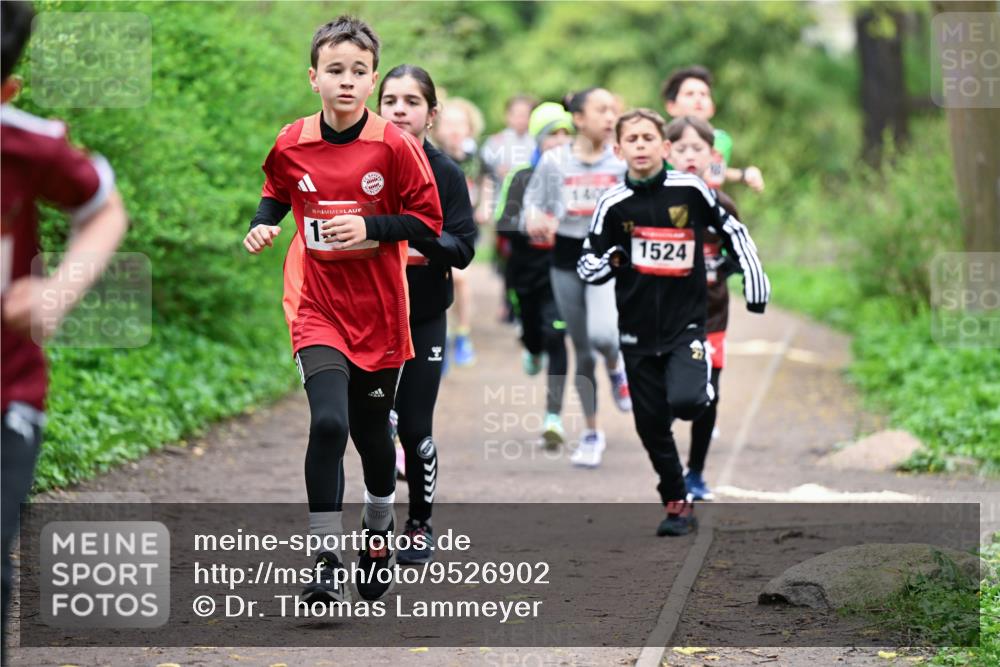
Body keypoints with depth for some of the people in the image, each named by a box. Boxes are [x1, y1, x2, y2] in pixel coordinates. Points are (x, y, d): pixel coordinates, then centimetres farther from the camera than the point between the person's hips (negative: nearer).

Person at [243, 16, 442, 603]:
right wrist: (263, 226, -2)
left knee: (372, 433, 14)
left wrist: (371, 228, -19)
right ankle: (329, 565, -13)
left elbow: (428, 220, -4)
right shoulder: (291, 145, -3)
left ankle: (380, 531, 44)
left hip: (380, 312, 0)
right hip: (318, 307, 0)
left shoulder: (395, 146, -9)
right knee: (328, 423, -20)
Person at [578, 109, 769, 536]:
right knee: (651, 424, 7)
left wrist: (754, 281, 5)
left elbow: (733, 231, 9)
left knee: (685, 401, -25)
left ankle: (701, 386, 11)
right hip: (638, 330, 2)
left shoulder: (691, 190, -4)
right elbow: (587, 268, 2)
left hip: (687, 321, -2)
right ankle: (677, 504, 23)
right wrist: (607, 262, -20)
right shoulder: (613, 204, -2)